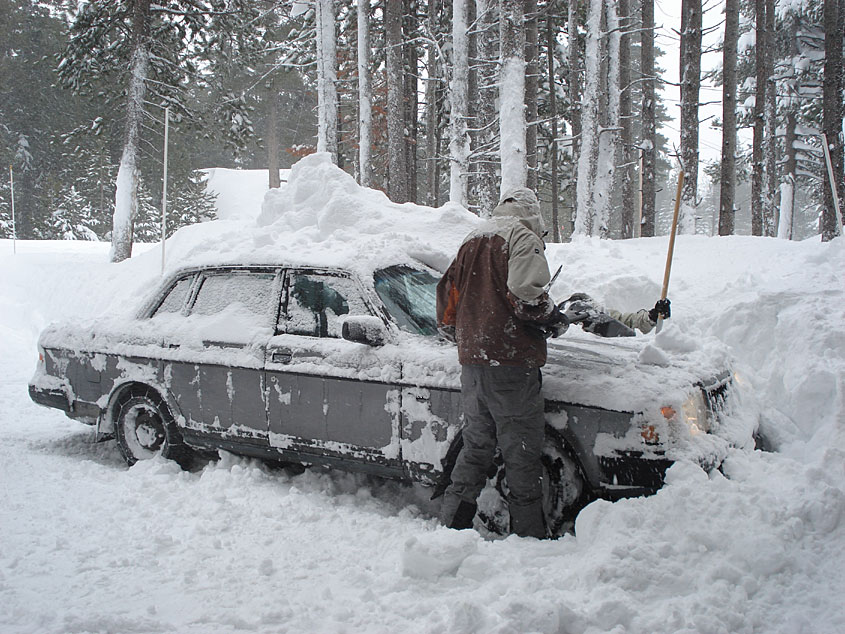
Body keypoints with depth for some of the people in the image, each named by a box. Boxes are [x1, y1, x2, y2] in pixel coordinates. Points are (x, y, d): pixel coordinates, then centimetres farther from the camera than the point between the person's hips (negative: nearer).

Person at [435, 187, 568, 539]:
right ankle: (529, 534, 5)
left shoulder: (471, 241, 20)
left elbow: (447, 297, 22)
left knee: (475, 445, 17)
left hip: (471, 362, 8)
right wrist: (555, 320, -4)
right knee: (522, 451, 0)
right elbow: (526, 293, -20)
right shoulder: (522, 238, -4)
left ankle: (452, 523, 21)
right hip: (510, 361, -7)